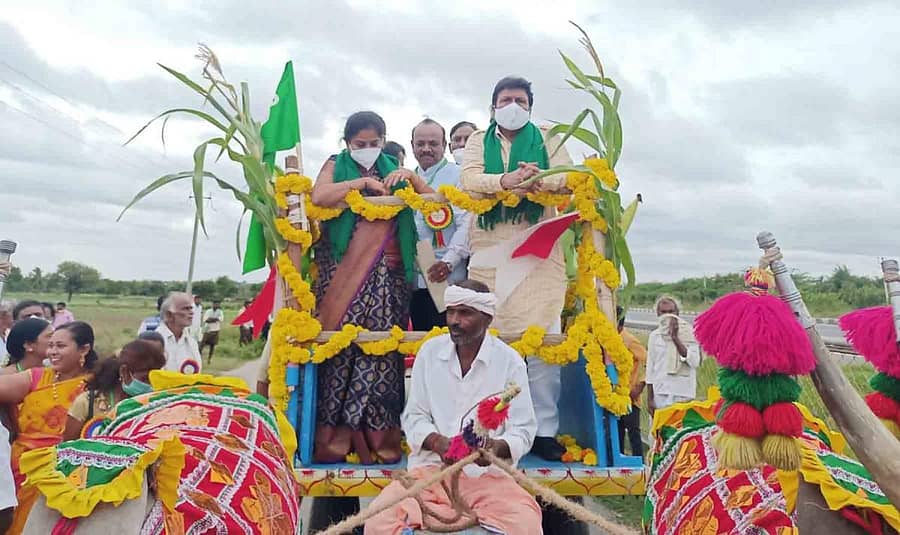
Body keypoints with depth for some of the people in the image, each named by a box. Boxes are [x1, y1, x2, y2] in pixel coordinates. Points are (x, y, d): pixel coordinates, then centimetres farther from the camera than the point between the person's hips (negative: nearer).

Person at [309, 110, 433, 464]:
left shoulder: (393, 169, 18)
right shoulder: (336, 167, 12)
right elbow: (318, 196, -9)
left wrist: (410, 177, -3)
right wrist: (361, 182, -8)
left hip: (387, 275, 2)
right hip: (344, 272, -1)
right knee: (343, 345, -7)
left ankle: (377, 437, 0)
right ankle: (336, 436, 0)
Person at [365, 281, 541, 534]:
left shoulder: (510, 361, -3)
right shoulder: (429, 351, 4)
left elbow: (523, 430, -2)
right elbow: (413, 417, 5)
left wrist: (497, 447, -24)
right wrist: (437, 442, -17)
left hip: (489, 474, -1)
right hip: (432, 467, 2)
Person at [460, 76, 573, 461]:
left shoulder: (547, 140, 17)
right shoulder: (478, 141, 17)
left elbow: (567, 175, 1)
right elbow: (469, 178, -2)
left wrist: (540, 179, -21)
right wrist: (505, 180, -21)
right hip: (489, 248, 0)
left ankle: (545, 429, 3)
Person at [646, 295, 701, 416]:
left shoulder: (689, 334, 1)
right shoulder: (654, 335, 7)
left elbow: (695, 362, -13)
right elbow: (650, 368, 9)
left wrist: (675, 338, -15)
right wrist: (650, 398, 7)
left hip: (684, 394, -2)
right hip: (660, 394, 2)